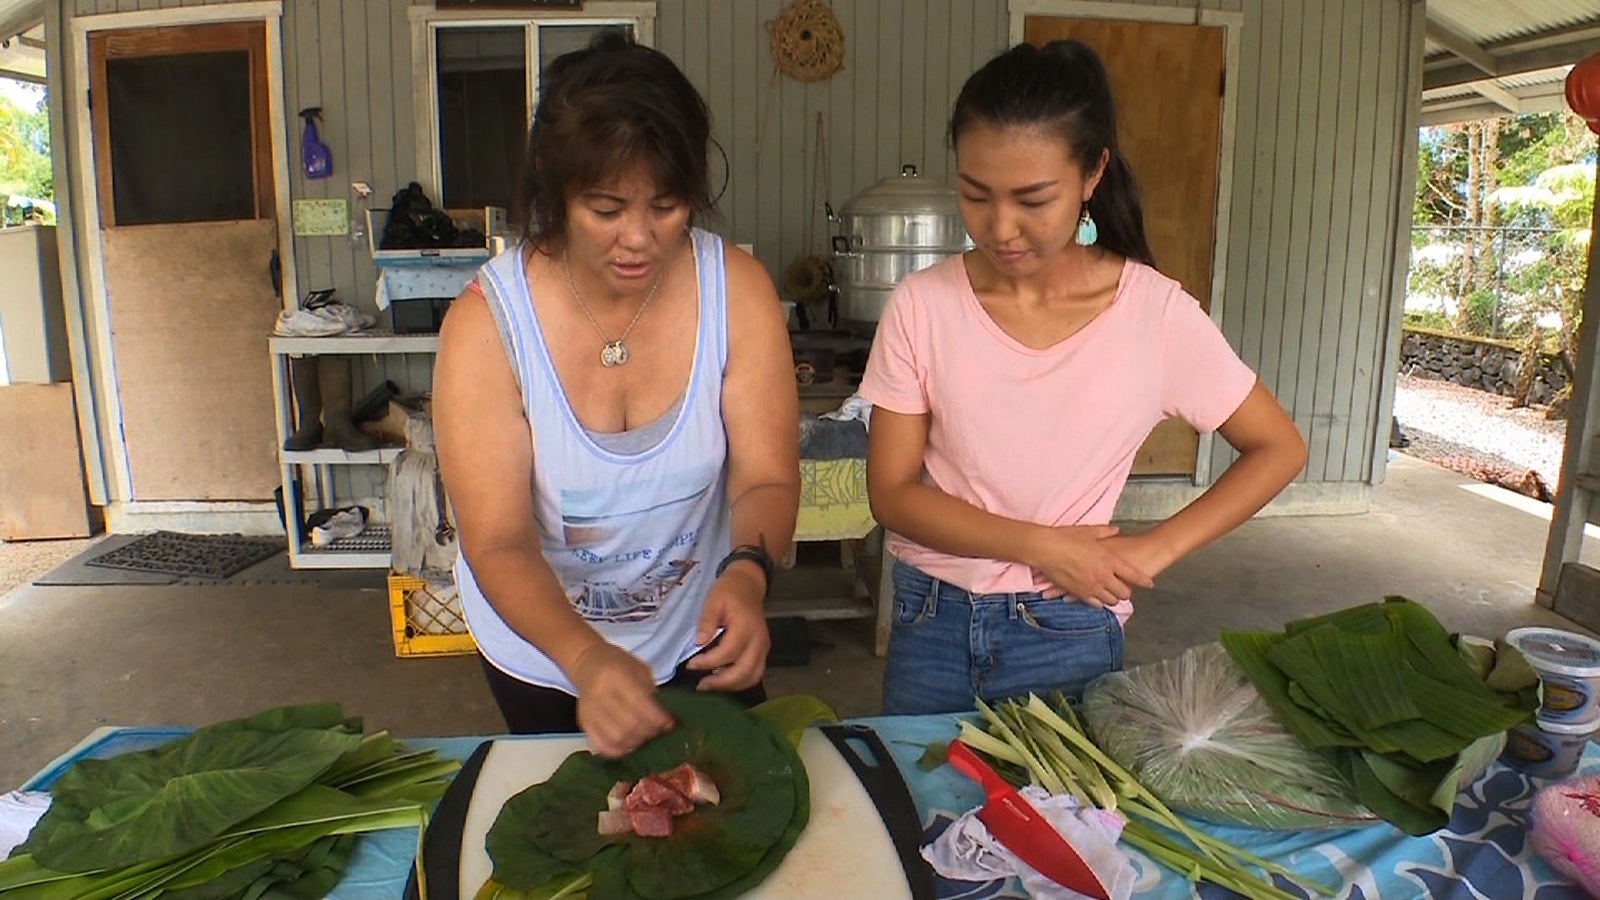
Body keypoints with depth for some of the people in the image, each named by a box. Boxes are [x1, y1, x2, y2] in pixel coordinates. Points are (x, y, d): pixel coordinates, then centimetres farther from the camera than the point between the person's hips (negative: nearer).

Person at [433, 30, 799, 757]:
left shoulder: (738, 291, -20)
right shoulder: (486, 322, -25)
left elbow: (766, 478, -18)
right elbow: (498, 543, -27)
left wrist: (746, 575, -40)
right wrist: (585, 657, -45)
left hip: (699, 640, 1)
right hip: (542, 645, 0)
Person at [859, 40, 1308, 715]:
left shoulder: (1155, 313, -13)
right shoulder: (922, 306, -11)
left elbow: (1279, 450, -1)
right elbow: (892, 493, -9)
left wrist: (1157, 547, -12)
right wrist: (1041, 545, -17)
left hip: (1067, 634, -1)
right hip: (930, 621, 1)